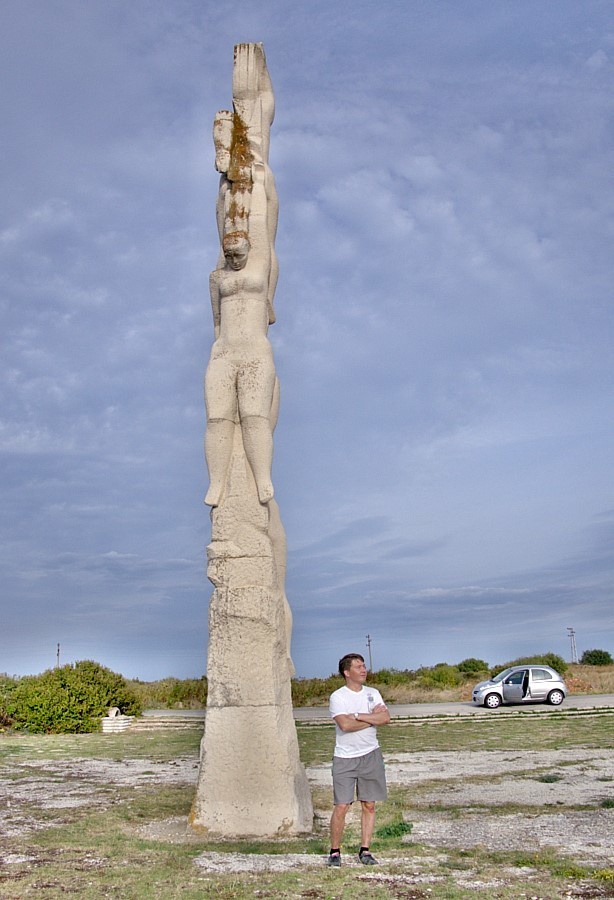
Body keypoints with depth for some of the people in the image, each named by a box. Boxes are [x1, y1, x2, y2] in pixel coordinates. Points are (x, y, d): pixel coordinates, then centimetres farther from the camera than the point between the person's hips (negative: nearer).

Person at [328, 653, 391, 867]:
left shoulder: (373, 693, 7)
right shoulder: (338, 697, -7)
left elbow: (386, 718, -8)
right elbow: (345, 725, -22)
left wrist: (357, 716, -15)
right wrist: (372, 717, -11)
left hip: (370, 755, 4)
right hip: (345, 758, -4)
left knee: (369, 805, 7)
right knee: (341, 807, -5)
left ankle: (365, 850, 18)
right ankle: (334, 851, 10)